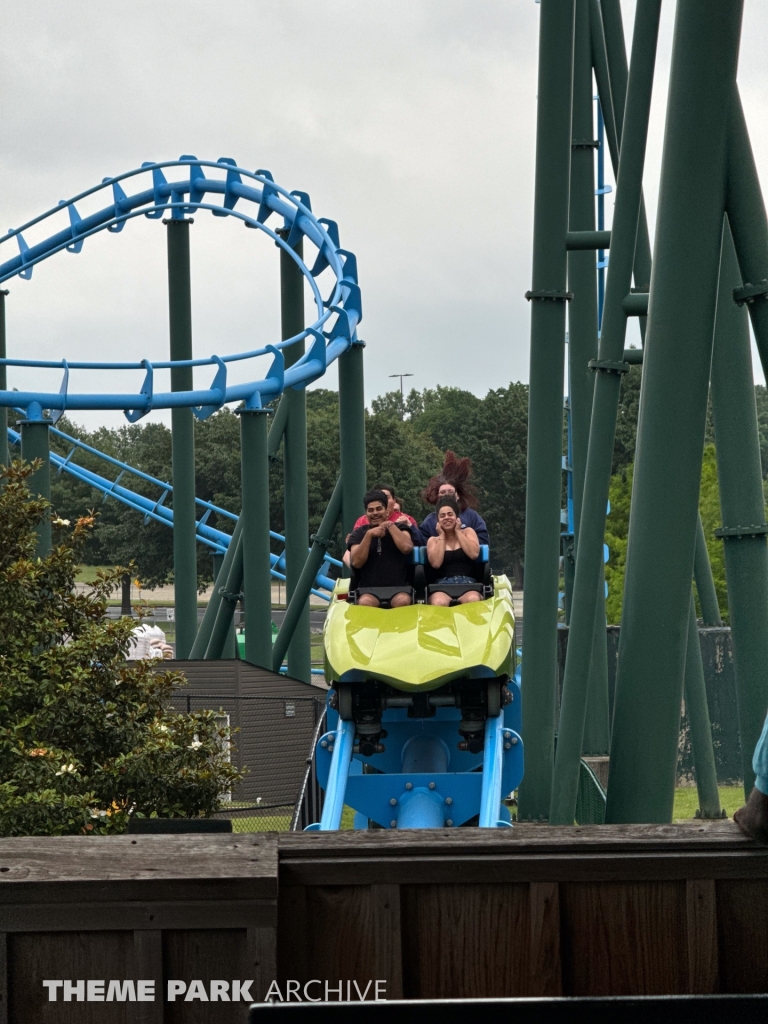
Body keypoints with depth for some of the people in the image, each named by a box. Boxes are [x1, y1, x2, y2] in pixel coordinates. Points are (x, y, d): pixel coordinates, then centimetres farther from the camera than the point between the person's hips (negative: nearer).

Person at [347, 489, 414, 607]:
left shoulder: (400, 528, 12)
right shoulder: (359, 533, 13)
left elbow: (407, 547, -10)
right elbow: (356, 563, -4)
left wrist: (389, 525, -4)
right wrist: (369, 535, -9)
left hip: (399, 588, 0)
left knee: (402, 601, -34)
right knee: (365, 602, -34)